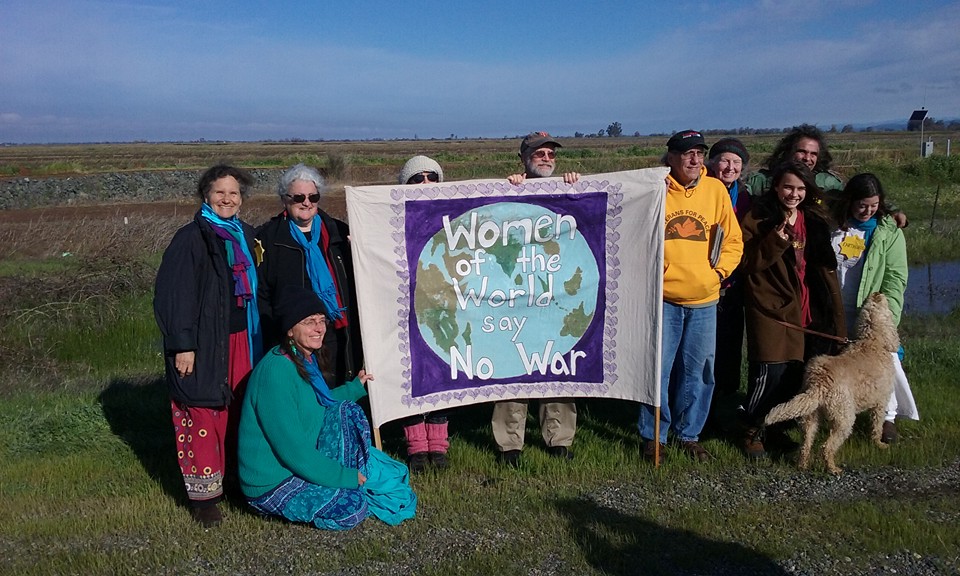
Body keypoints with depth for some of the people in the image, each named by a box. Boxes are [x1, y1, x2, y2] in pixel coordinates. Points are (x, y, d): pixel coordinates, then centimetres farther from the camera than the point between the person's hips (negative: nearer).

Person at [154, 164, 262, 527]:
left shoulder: (246, 236, 12)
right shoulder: (191, 238, -7)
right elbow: (174, 294, -12)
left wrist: (259, 340, 16)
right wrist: (183, 345, -17)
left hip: (241, 339, 6)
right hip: (204, 343, -6)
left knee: (239, 412, 9)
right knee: (203, 415, -3)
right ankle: (204, 496, 6)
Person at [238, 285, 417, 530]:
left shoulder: (307, 361, 4)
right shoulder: (277, 371, -24)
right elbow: (292, 449, -25)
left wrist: (356, 387, 27)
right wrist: (346, 477, -18)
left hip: (299, 463, 9)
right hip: (271, 484, -9)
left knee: (346, 411, -1)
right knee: (352, 508, -21)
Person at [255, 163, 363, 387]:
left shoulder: (338, 232, 13)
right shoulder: (268, 238, 3)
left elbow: (355, 284, 18)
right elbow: (259, 295, -2)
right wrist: (280, 332, -10)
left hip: (340, 337, 3)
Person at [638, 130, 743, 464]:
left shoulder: (716, 189, 5)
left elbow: (733, 240, 8)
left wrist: (720, 271, -2)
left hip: (704, 301, 3)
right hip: (664, 299, -3)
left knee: (698, 373, 11)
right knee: (658, 370, 2)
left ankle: (689, 435, 28)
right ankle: (653, 437, 19)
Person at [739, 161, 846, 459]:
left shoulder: (814, 219, 10)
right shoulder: (758, 219, -5)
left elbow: (825, 264, 19)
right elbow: (749, 262, -12)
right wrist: (777, 239, -23)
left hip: (805, 309, 5)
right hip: (771, 307, -5)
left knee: (795, 372, 7)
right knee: (769, 372, -10)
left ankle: (776, 427, 26)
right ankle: (751, 431, 8)